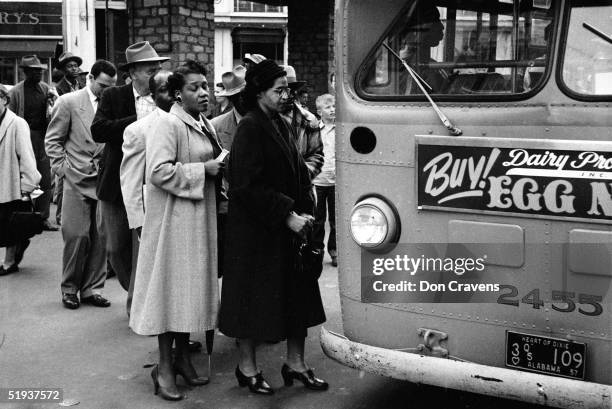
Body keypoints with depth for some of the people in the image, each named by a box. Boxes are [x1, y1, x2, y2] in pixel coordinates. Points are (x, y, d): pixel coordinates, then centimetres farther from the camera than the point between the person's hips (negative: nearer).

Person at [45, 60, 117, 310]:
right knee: (77, 235, -1)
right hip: (77, 179, -2)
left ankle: (92, 289, 15)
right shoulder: (68, 102, 1)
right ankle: (69, 289, 15)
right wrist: (62, 168, -3)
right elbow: (53, 139, 5)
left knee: (101, 237, 3)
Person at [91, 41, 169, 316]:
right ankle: (136, 293, 34)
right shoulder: (114, 97, 0)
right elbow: (97, 131, -14)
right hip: (116, 186, 1)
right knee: (116, 249, 11)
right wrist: (138, 122, -19)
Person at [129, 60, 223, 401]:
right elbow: (159, 172, -22)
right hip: (175, 218, -8)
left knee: (194, 285, 13)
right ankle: (165, 366, 6)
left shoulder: (205, 125, 14)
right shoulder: (171, 125, -13)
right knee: (174, 287, -3)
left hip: (201, 216, 8)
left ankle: (183, 357, 24)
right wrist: (202, 170, -17)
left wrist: (219, 166, 7)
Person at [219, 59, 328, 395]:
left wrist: (304, 211, -2)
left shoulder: (280, 125, 10)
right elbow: (248, 185, -21)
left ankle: (296, 363, 24)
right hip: (255, 229, -8)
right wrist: (287, 215, -20)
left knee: (296, 293, 11)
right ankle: (247, 367, 19)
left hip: (287, 227, 8)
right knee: (254, 294, 3)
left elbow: (298, 172, 13)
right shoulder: (250, 128, -14)